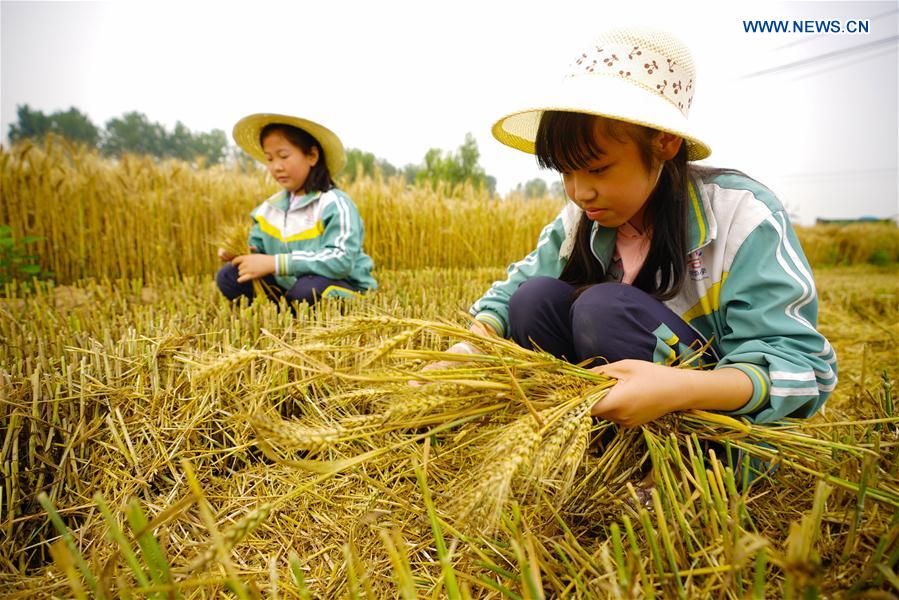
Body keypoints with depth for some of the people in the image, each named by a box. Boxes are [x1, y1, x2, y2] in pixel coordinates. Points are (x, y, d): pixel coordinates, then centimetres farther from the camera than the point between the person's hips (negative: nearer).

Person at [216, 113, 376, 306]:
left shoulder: (334, 205, -17)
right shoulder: (268, 209, 5)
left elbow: (342, 260, -30)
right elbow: (256, 249, 13)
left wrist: (274, 263, -32)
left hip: (344, 289, -6)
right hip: (288, 288, 6)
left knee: (307, 290, -38)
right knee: (228, 276, -5)